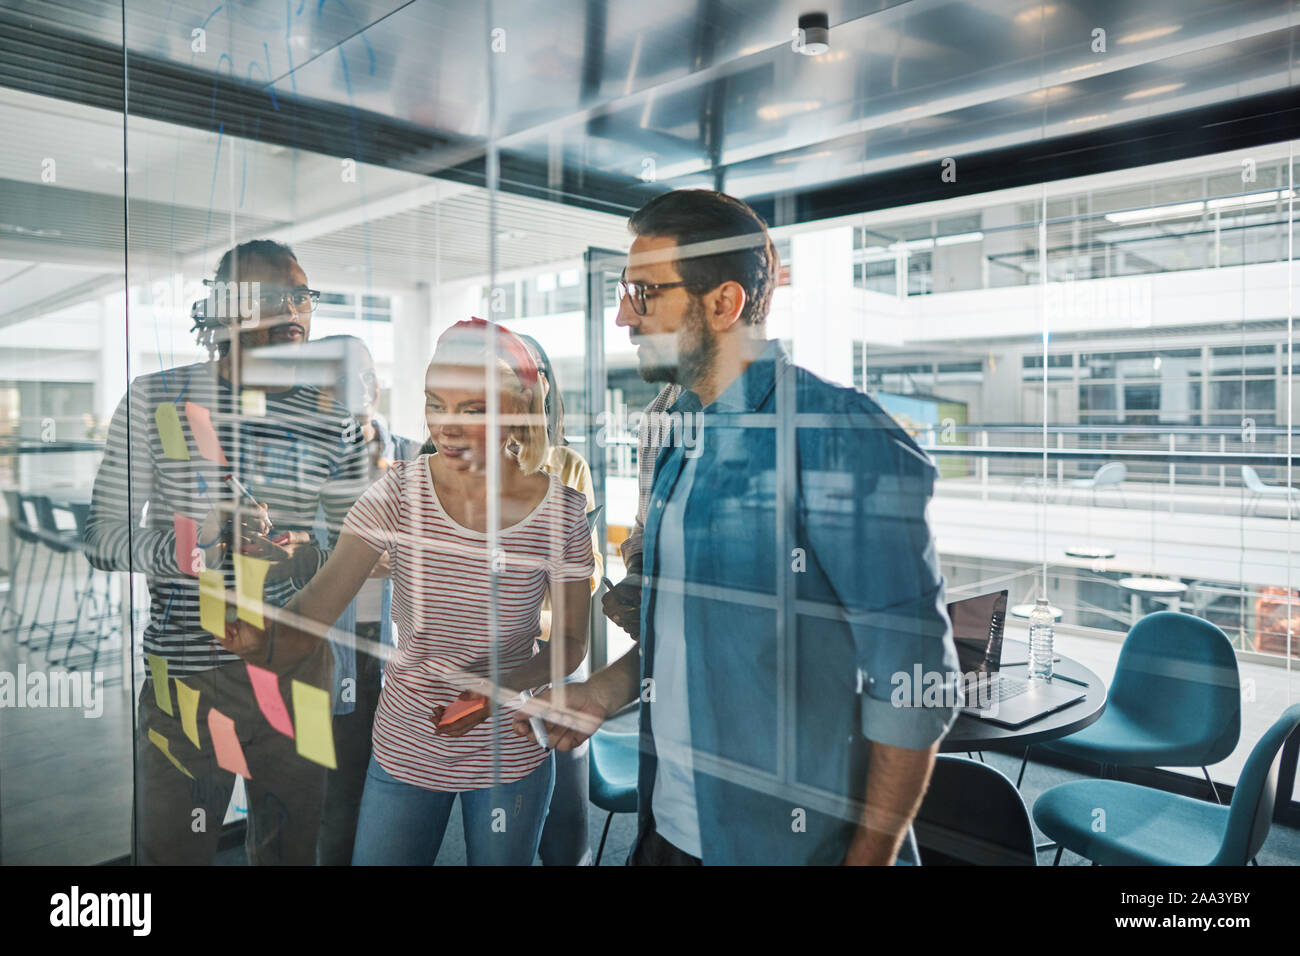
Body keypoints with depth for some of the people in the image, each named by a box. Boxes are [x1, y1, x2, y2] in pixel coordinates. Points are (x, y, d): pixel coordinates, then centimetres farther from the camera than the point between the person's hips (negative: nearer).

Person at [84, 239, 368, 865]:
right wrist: (186, 545, -21)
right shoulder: (157, 399, -3)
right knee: (172, 849, 10)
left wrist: (304, 558, -11)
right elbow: (102, 534, -4)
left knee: (291, 848, 17)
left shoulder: (327, 421, 3)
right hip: (187, 673, -2)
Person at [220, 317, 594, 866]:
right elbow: (314, 608, -20)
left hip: (510, 754, 0)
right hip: (405, 749, 1)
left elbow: (571, 640, -5)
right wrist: (261, 643, -41)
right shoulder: (397, 494, -13)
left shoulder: (560, 510, -14)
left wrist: (507, 681, -23)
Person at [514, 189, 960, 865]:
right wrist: (599, 694, 6)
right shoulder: (684, 436, 6)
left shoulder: (842, 437, -20)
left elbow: (915, 680, -20)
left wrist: (870, 854, -17)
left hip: (790, 841, -7)